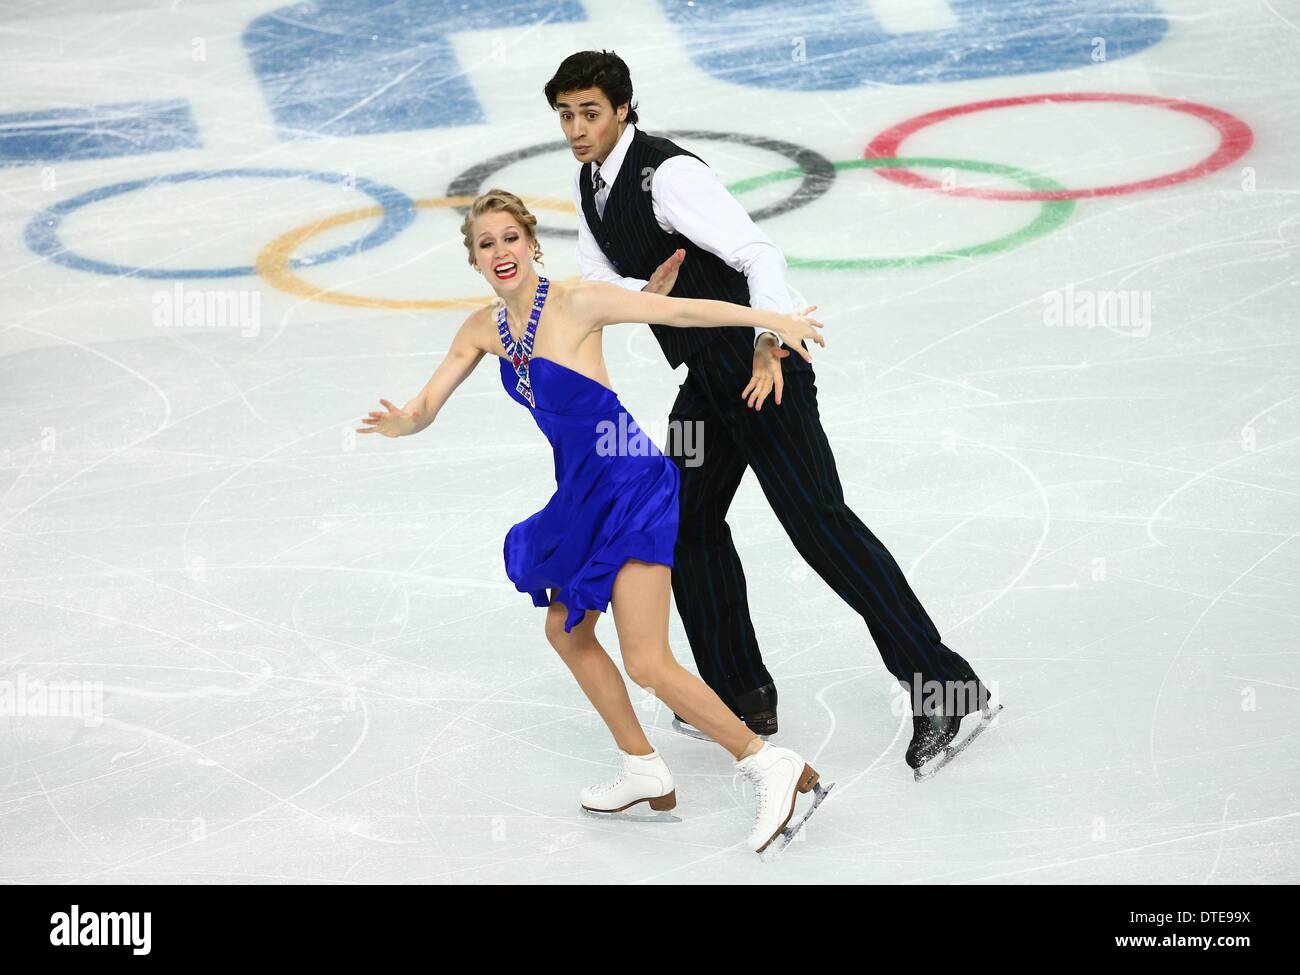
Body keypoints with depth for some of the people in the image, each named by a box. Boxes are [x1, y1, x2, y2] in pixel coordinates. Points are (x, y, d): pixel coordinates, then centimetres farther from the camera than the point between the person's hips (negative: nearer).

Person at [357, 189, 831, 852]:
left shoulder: (576, 304, -15)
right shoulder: (483, 330, 5)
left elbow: (683, 311, -13)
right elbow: (425, 408, 5)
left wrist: (773, 320, -15)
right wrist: (399, 424, -18)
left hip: (631, 488, -9)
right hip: (582, 496, 9)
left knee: (647, 664, -14)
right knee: (566, 632, 22)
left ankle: (772, 767, -6)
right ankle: (645, 772, 35)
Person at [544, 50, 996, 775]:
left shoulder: (668, 173, -20)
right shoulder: (591, 185, 8)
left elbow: (759, 253, -29)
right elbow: (593, 284, 12)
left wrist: (769, 345, -41)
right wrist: (646, 293, -11)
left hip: (763, 367, -10)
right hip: (706, 376, 10)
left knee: (817, 517, -12)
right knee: (687, 519, 12)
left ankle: (943, 685, -10)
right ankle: (741, 696, 24)